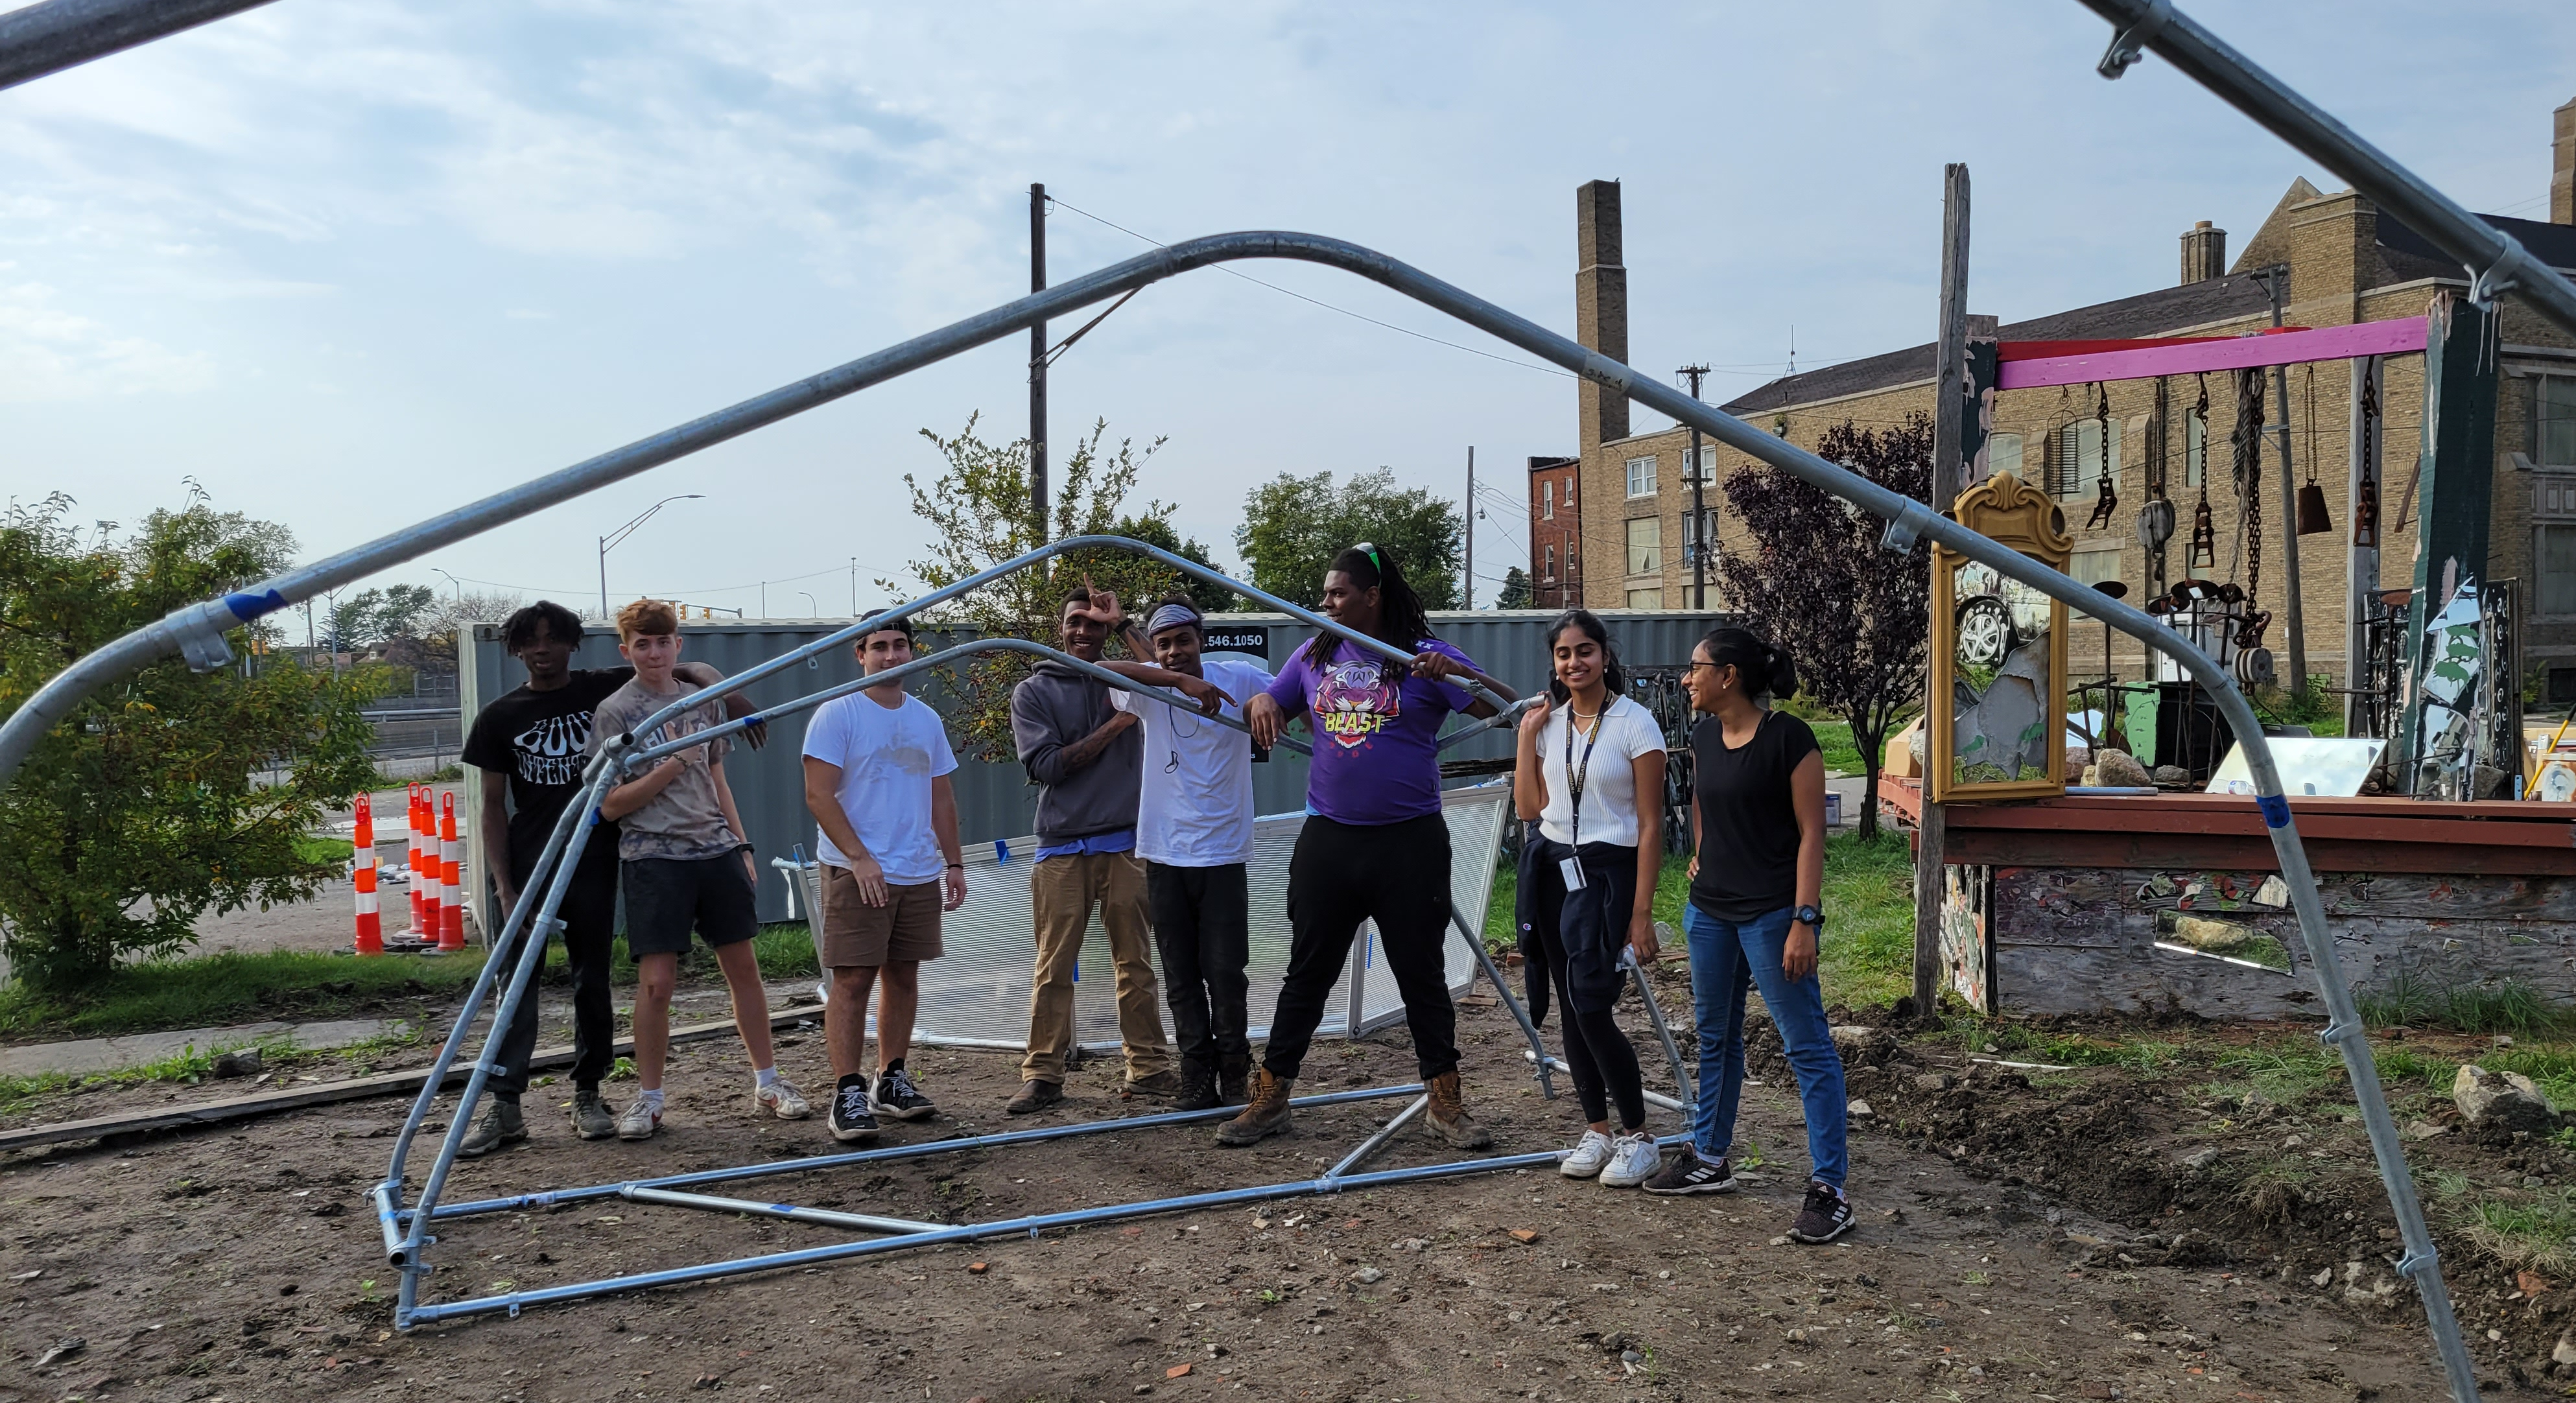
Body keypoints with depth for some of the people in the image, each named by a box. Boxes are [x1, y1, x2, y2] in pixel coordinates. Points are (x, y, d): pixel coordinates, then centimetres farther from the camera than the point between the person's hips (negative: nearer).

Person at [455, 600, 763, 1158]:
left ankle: (588, 1096, 16)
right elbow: (494, 806, 5)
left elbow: (684, 668, 6)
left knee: (592, 982, 6)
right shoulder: (499, 717, 5)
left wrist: (723, 687, -17)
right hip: (527, 865, 0)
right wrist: (503, 886, -3)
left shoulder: (603, 689, 3)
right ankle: (505, 1107, -1)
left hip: (592, 863, 0)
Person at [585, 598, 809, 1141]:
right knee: (656, 979, -5)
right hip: (654, 857, -4)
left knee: (743, 966, 7)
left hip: (717, 850, 5)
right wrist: (673, 765, -15)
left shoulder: (700, 701, 13)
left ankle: (767, 1082, 18)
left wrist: (742, 846, 15)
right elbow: (610, 805, -7)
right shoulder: (614, 713, -3)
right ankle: (648, 1098, 10)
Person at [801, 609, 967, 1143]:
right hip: (856, 873, -6)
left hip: (919, 874, 6)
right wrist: (859, 858, -18)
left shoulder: (926, 719, 14)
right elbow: (819, 795, -11)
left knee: (903, 976, 11)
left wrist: (953, 863, 11)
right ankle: (848, 1094, -4)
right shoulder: (837, 714, -5)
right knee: (853, 979, -7)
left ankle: (891, 1081, 21)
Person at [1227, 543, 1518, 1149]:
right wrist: (1262, 703, -5)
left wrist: (1457, 672, -29)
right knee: (1307, 973, 10)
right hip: (1328, 841, 3)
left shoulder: (1425, 657, -6)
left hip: (1409, 842, -3)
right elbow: (1269, 707, 19)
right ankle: (1269, 1097, 18)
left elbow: (1508, 708, -12)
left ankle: (1444, 1101, 20)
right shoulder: (1316, 656, 8)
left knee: (1422, 974, 8)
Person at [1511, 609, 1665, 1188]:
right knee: (1573, 1011, 7)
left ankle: (1638, 1137, 3)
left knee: (1592, 1008, -12)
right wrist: (1527, 735, 0)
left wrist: (1641, 914, -13)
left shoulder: (1634, 723, -8)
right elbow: (1529, 808, 5)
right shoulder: (1548, 721, 7)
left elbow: (1650, 826, -9)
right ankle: (1597, 1129, 19)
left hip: (1607, 872, -5)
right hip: (1551, 869, 5)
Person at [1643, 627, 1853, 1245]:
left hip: (1771, 914, -8)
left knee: (1808, 1046, -3)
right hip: (1710, 910, 8)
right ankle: (1709, 1160, 32)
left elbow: (1811, 833, -14)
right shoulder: (1704, 736, 7)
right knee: (1715, 1037, 18)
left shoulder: (1788, 738, -14)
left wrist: (1805, 921, -18)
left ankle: (1829, 1189, 1)